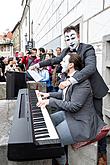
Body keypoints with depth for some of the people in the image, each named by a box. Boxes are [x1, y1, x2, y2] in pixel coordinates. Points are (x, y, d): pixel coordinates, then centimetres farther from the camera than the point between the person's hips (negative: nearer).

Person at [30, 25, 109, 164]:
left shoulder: (88, 49, -21)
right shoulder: (66, 51, 0)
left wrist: (70, 80, -48)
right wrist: (39, 64, 22)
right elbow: (56, 60, 20)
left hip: (93, 90, -5)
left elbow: (90, 68, -39)